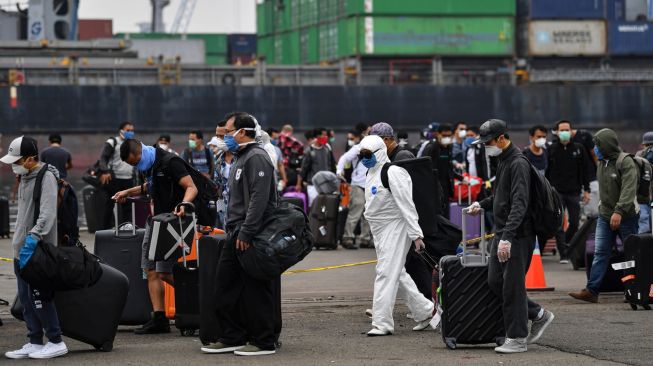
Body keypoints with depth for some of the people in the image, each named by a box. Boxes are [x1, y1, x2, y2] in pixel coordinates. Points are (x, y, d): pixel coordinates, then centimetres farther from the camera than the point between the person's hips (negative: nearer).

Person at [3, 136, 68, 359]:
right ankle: (35, 343, 15)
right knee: (26, 297, 10)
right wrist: (19, 241, 17)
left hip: (39, 249, -9)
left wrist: (33, 238, -30)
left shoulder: (46, 177, -13)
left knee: (39, 297, -8)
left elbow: (47, 214, -22)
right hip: (21, 249, 9)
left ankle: (56, 342, -1)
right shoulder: (25, 178, 16)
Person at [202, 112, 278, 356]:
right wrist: (234, 231, 19)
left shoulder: (257, 158, -13)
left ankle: (263, 342, 1)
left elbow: (259, 199, -22)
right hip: (236, 234, 10)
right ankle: (232, 338, 17)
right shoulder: (241, 158, 20)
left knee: (255, 290, -5)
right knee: (226, 287, 10)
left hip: (251, 235, -10)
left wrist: (246, 233, -25)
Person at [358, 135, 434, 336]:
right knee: (397, 273, 14)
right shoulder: (371, 173, 13)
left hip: (395, 228, -10)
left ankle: (382, 322, -10)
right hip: (380, 230, 10)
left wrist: (416, 234, -23)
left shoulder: (393, 173, -16)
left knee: (386, 273, -11)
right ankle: (424, 310, 25)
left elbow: (407, 206, -20)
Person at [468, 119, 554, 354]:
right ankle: (538, 315, 21)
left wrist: (507, 237, -32)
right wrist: (483, 204, 10)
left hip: (517, 235, -10)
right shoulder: (503, 161, 15)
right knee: (495, 282, 11)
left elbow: (519, 203, -25)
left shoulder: (518, 164, -17)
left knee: (512, 286, -5)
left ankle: (517, 339, 3)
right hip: (501, 234, 10)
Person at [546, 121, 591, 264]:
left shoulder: (578, 149, 6)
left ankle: (566, 243, 30)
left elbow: (584, 170, 9)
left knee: (574, 223, 4)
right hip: (556, 191, -2)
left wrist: (586, 190, 4)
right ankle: (563, 255, -4)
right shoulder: (551, 150, 2)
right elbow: (546, 171, 3)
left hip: (574, 192, 2)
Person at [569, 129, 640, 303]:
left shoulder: (626, 163, -16)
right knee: (600, 253, 0)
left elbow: (628, 190, -25)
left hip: (626, 216, -7)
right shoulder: (602, 162, 9)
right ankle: (591, 290, -4)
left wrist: (619, 212, -33)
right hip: (605, 215, 7)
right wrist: (604, 207, 12)